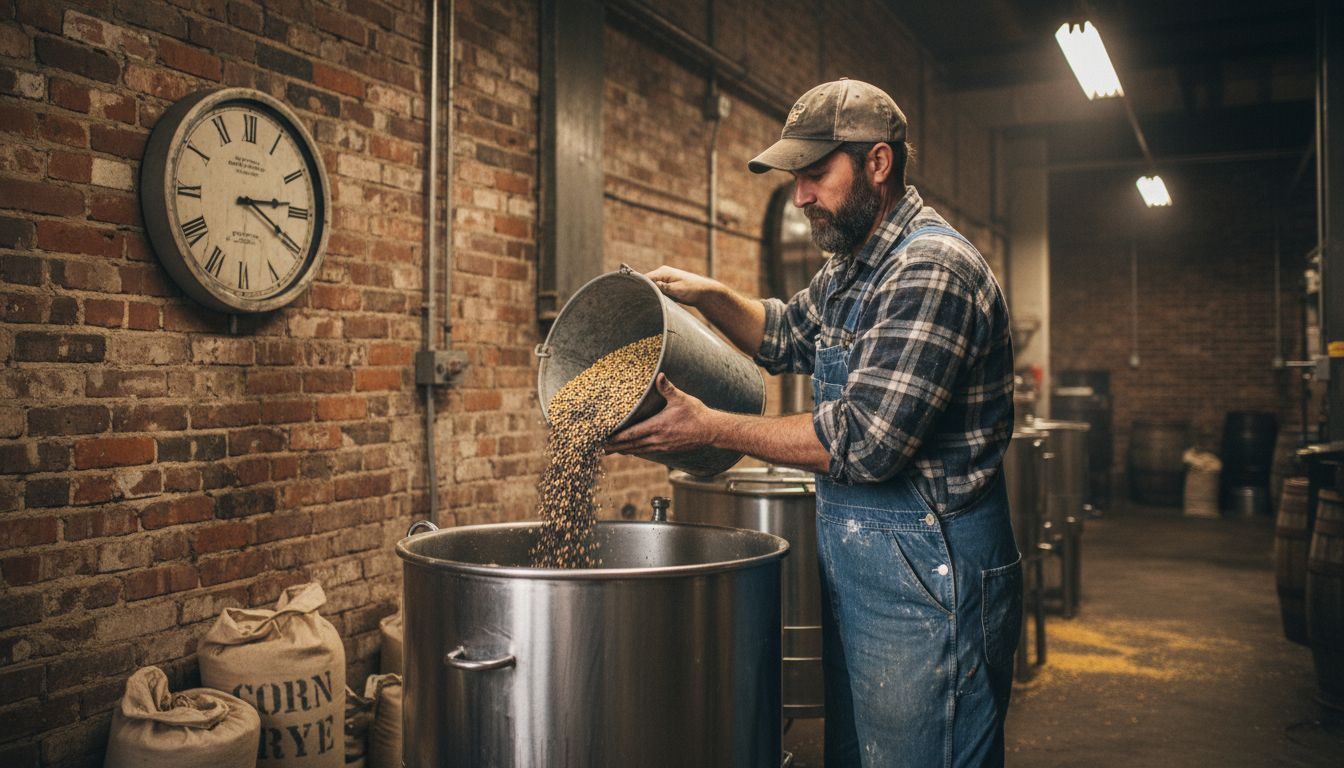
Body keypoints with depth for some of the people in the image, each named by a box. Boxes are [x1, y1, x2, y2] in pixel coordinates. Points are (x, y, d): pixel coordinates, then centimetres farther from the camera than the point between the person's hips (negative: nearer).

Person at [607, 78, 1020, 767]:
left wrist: (709, 428, -16)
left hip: (926, 580, -9)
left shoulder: (931, 270, -20)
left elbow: (863, 442, -25)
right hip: (856, 570, 9)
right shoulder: (851, 269, 11)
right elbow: (787, 336, 29)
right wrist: (709, 296, 9)